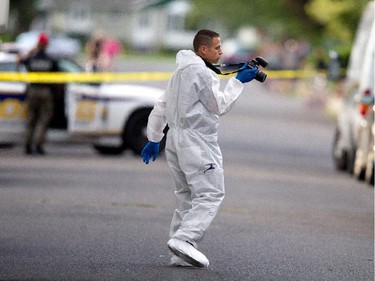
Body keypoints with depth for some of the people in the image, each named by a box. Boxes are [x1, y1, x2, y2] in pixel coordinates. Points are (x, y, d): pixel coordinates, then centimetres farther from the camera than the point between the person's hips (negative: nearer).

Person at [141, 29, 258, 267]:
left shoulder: (181, 72, 20)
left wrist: (154, 139, 26)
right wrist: (238, 81, -2)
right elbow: (220, 106, -10)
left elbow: (161, 107, 23)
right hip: (197, 141, -10)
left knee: (188, 197, 11)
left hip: (176, 140, 10)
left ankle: (181, 255, 7)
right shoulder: (201, 73, -11)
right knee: (211, 194, -12)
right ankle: (184, 240, -26)